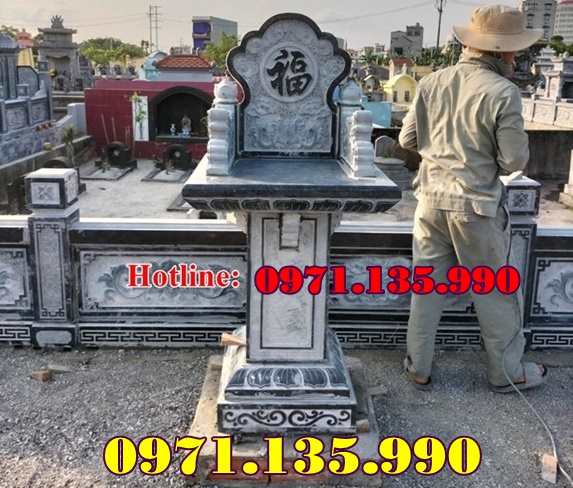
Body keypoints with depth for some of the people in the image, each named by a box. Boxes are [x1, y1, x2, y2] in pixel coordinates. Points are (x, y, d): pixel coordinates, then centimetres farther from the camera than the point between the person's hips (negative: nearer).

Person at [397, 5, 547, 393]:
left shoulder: (432, 83, 0)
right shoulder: (502, 92, -15)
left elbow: (407, 140, 6)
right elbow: (514, 162, -12)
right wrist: (503, 144, 9)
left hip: (432, 198, 5)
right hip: (476, 205, -4)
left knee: (428, 285, 15)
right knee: (495, 290, 12)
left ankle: (419, 367, 24)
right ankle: (508, 372, 27)